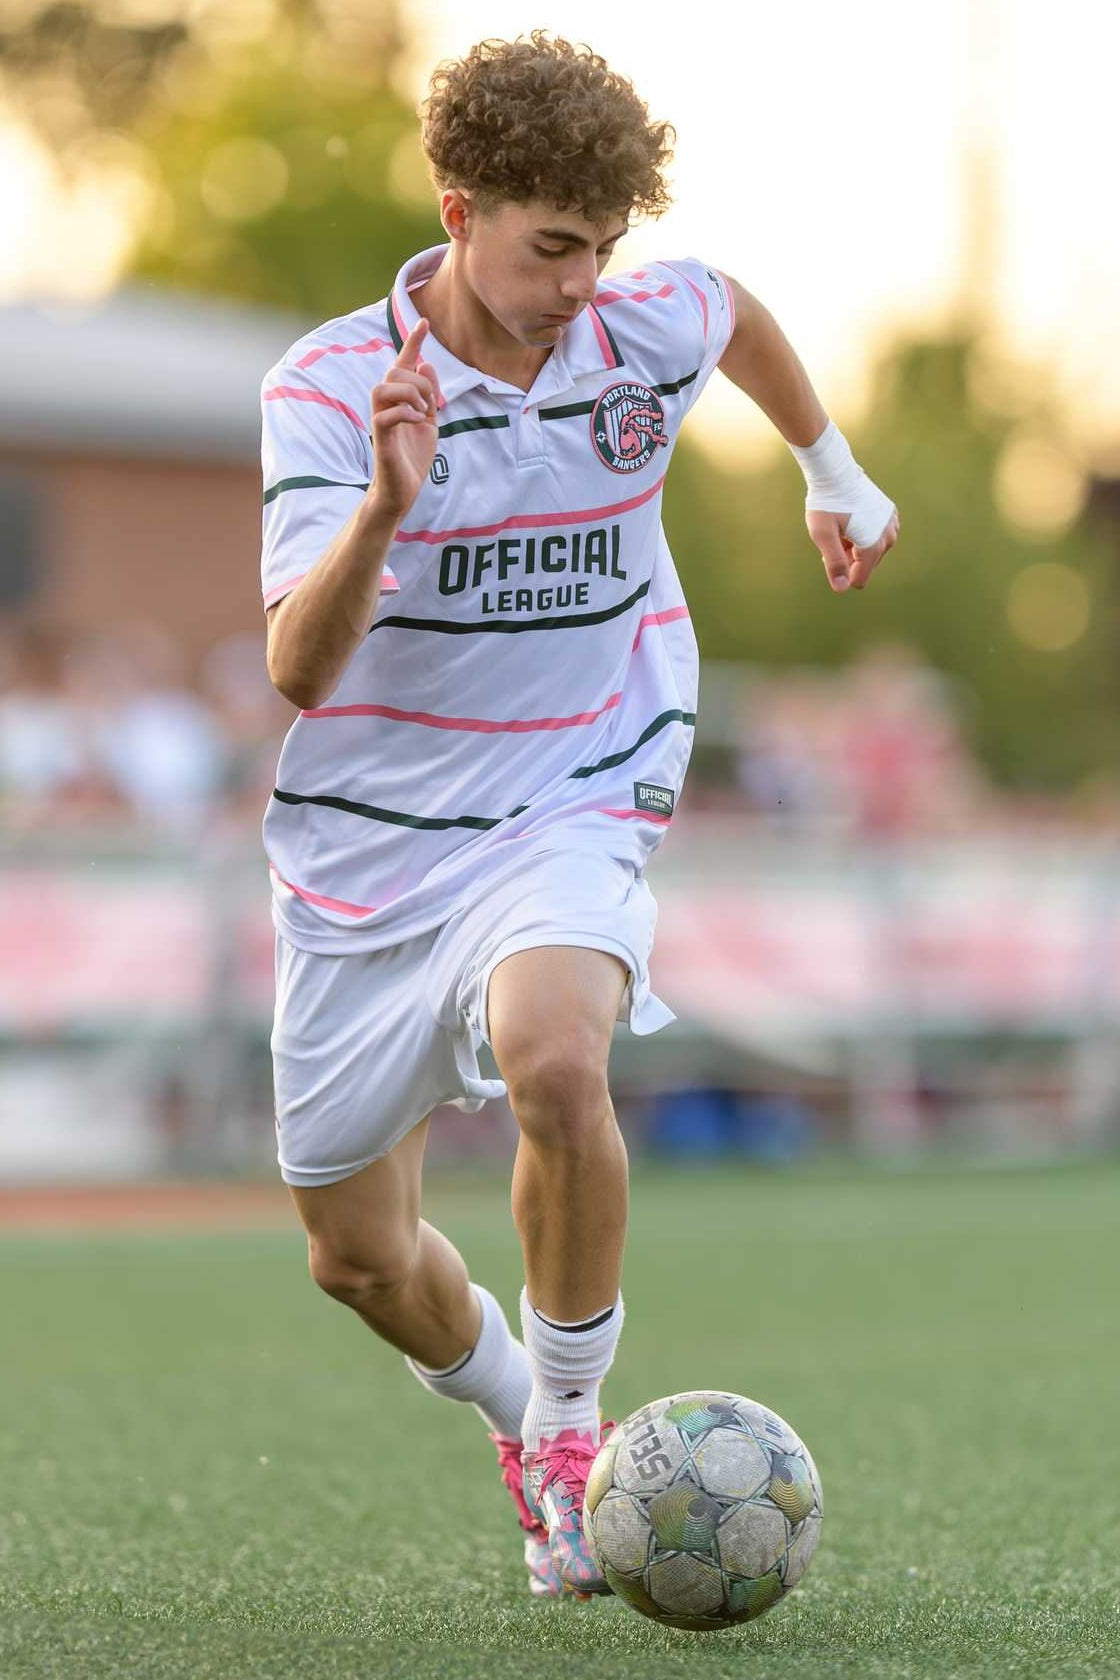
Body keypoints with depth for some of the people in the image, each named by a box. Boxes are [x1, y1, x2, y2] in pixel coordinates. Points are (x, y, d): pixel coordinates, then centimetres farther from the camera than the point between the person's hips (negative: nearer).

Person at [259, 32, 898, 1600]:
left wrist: (835, 475, 36)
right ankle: (520, 1418, 42)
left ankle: (571, 1428, -12)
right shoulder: (326, 389, -14)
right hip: (368, 842, 1)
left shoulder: (650, 331, -5)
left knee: (555, 1061, -34)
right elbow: (299, 669, -25)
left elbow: (742, 311, 22)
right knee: (361, 1257, 9)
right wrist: (388, 505, -42)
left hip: (571, 811, 0)